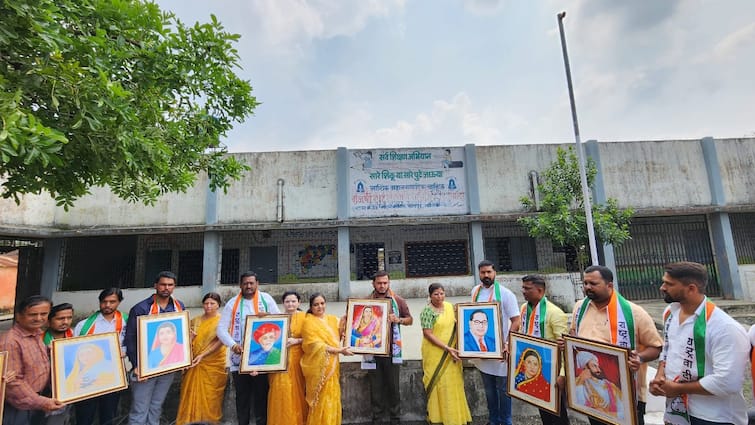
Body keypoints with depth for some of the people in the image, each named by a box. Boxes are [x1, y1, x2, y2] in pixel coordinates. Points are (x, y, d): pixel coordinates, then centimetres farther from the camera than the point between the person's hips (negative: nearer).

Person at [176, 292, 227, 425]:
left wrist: (202, 355, -22)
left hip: (213, 364, -4)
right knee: (192, 394, 8)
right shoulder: (196, 321, 9)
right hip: (194, 364, 4)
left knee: (210, 396, 3)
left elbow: (220, 342, -14)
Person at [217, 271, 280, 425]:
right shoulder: (232, 303, 2)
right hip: (239, 358, 1)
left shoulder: (266, 298, 2)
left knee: (261, 395, 6)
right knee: (242, 396, 13)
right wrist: (233, 345, -16)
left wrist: (268, 315, -16)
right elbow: (221, 328, -1)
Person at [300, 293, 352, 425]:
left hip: (331, 365, 5)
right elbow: (315, 344, -14)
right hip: (318, 366, -5)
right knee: (321, 400, -2)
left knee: (332, 398, 7)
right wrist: (338, 350, -19)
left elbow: (337, 338, 18)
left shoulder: (333, 319, 11)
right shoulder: (308, 322, -7)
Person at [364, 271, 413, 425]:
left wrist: (398, 320, -11)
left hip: (391, 350, 0)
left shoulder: (398, 300, 2)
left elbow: (410, 319, 8)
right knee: (375, 386, 9)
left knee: (393, 385, 9)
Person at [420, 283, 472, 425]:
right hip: (435, 354, -6)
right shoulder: (427, 311, -14)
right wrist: (447, 348, -19)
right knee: (438, 383, 3)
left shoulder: (449, 306, 5)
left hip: (452, 353, 6)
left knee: (454, 383, 12)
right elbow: (428, 334, -17)